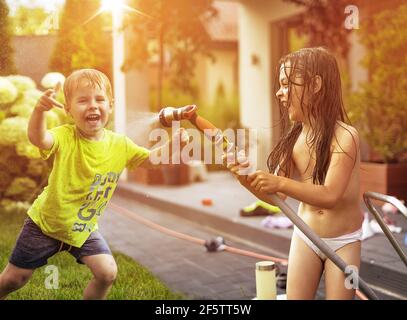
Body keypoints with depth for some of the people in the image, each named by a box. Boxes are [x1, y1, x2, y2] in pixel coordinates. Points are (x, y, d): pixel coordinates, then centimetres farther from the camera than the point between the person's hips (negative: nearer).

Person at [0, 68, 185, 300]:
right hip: (45, 223, -3)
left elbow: (151, 158, 2)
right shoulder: (65, 137, -23)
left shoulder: (120, 145, -10)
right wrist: (40, 110, -64)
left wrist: (174, 142, -17)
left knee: (107, 272, -9)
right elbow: (38, 139, -43)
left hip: (84, 228, 3)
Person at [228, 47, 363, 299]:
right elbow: (276, 196, -4)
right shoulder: (293, 139, -3)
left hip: (343, 242, -4)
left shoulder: (345, 136, -21)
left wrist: (280, 183, -40)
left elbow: (330, 195, -29)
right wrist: (247, 179, -24)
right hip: (304, 237, 5)